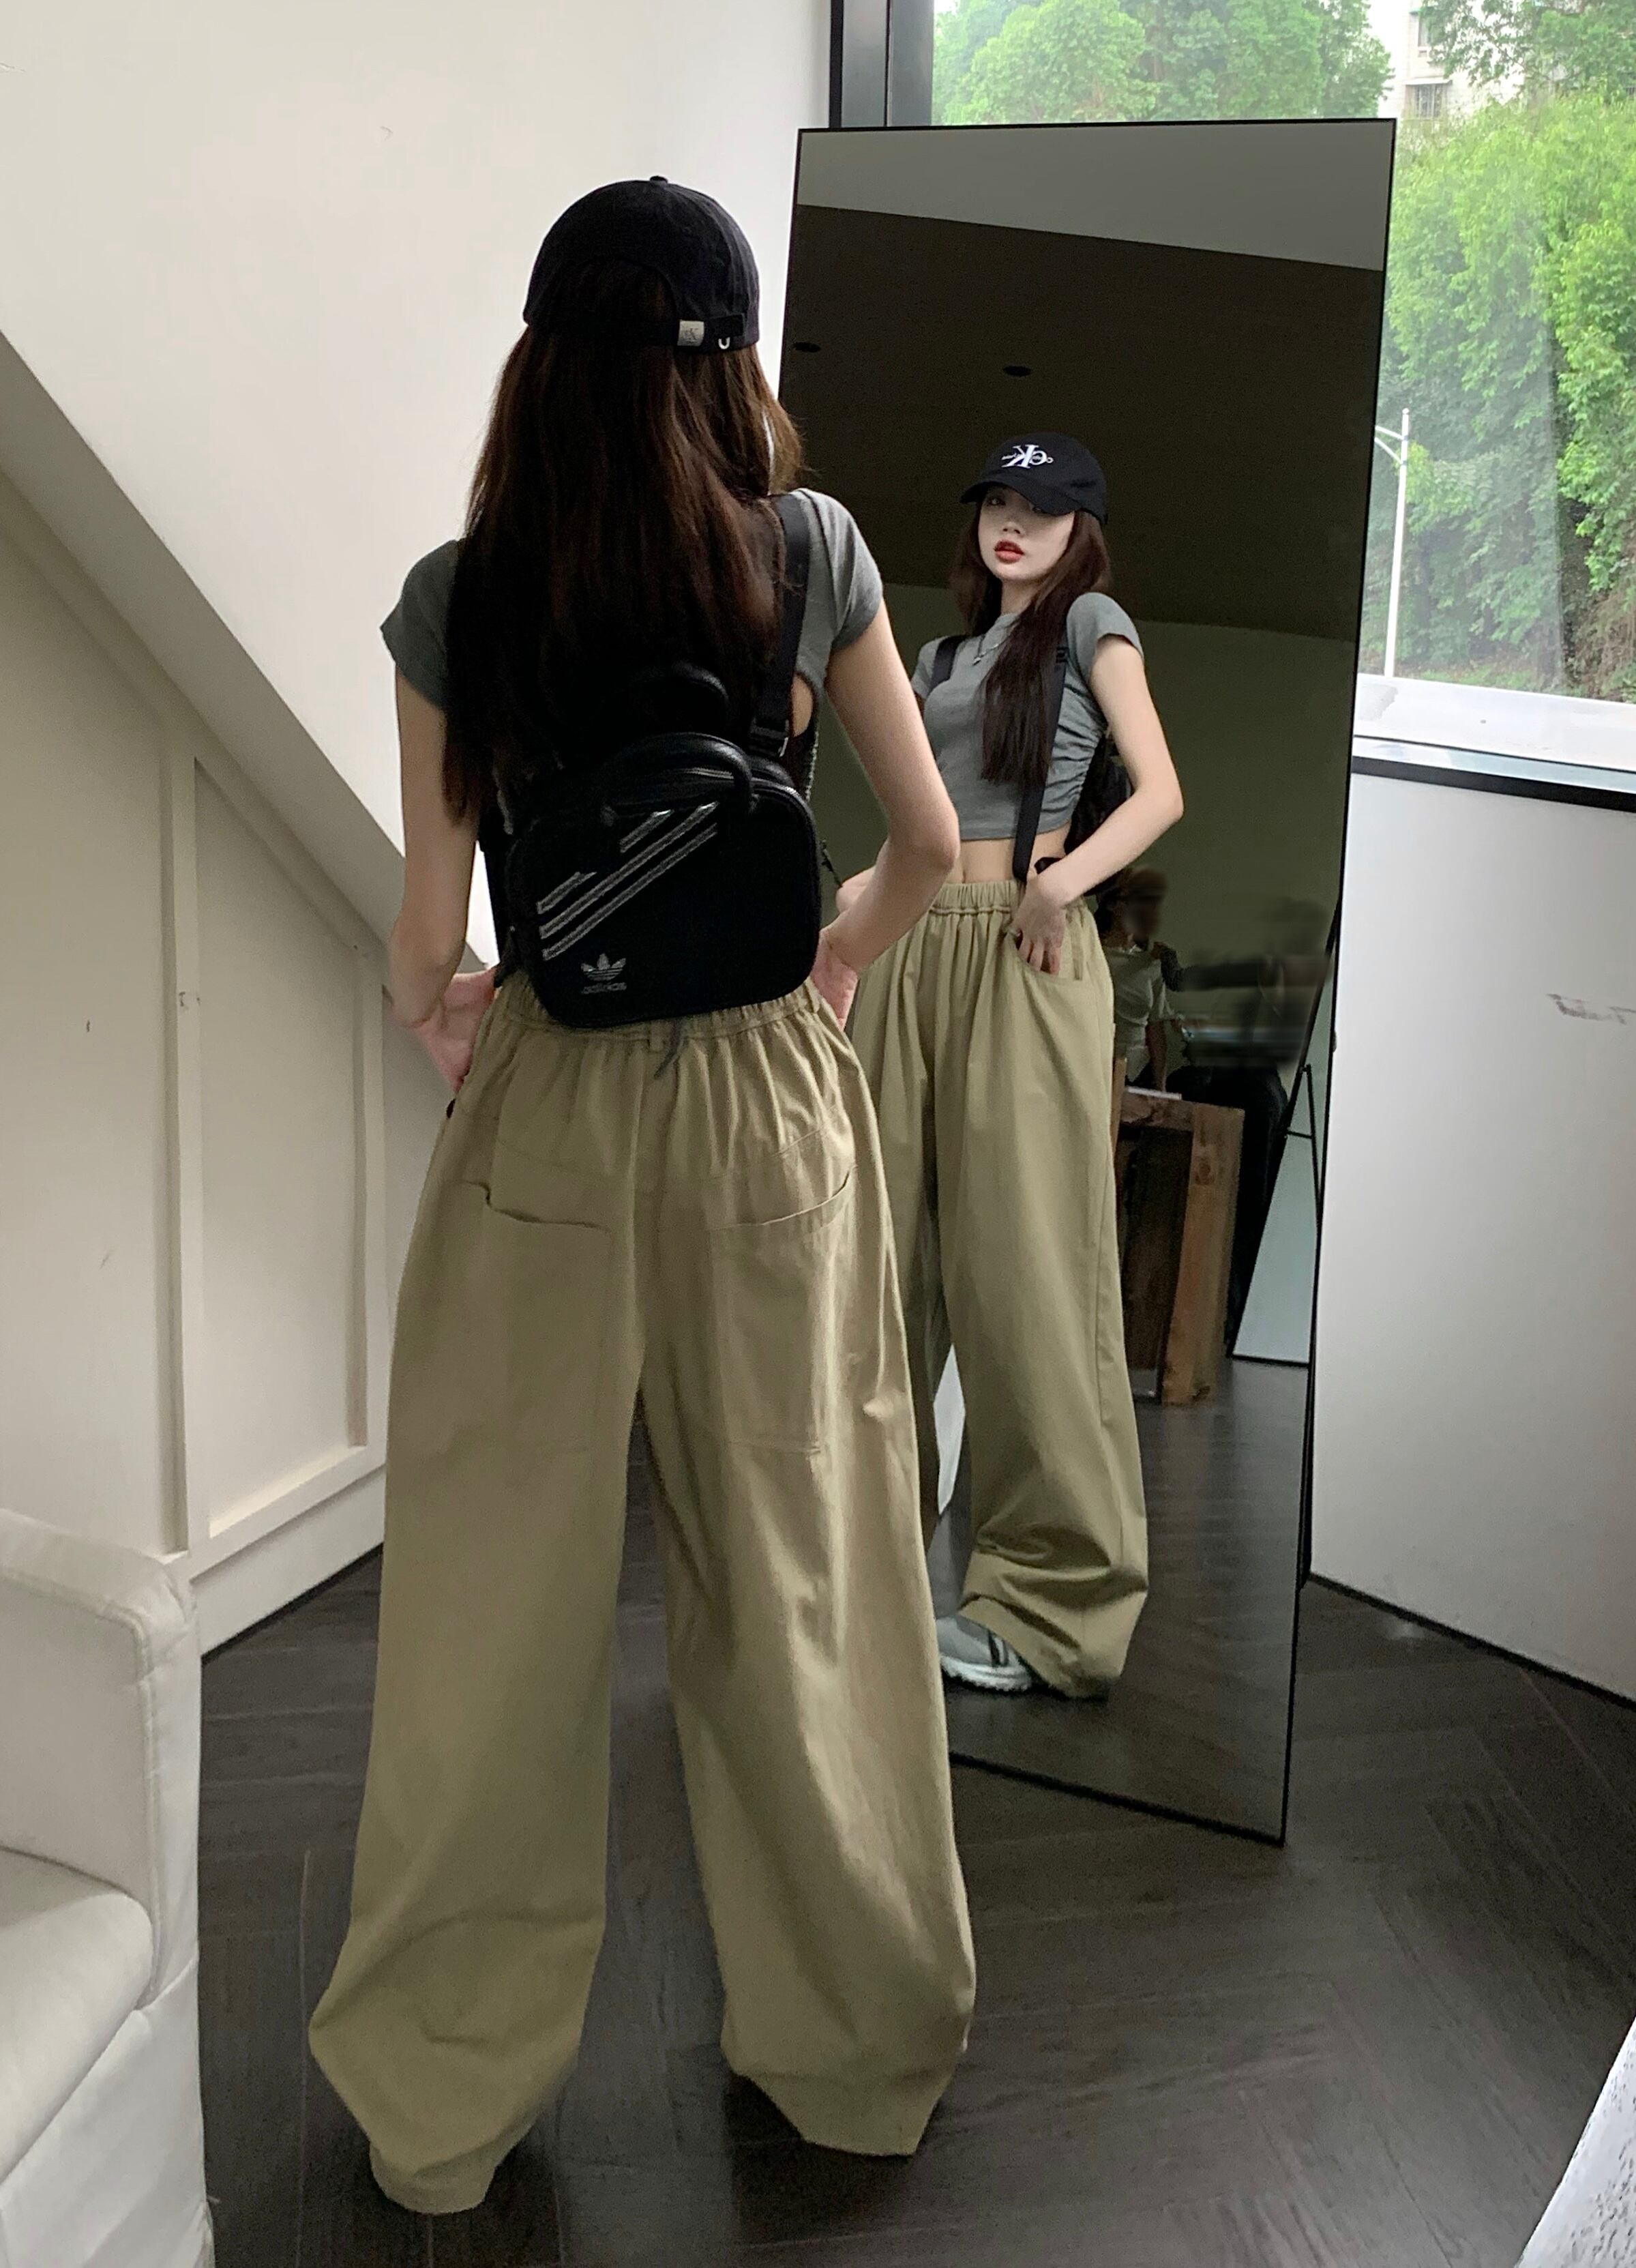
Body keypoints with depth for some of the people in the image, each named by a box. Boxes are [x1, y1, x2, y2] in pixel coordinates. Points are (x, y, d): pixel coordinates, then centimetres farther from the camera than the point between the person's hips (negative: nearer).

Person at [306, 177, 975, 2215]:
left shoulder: (454, 598, -6)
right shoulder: (809, 552, -5)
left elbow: (428, 938, -4)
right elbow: (929, 842, 2)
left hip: (545, 1111, 0)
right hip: (773, 1106, 1)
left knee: (499, 1600, 12)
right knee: (797, 1583, 14)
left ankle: (448, 2092, 31)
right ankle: (858, 2043, 35)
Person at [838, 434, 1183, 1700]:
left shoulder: (1088, 621, 7)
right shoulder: (946, 656, 24)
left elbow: (1161, 794, -4)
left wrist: (1063, 880, -20)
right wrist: (836, 904, 8)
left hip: (1022, 954, -6)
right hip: (911, 949, 6)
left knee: (1021, 1263, -8)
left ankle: (1056, 1596, 0)